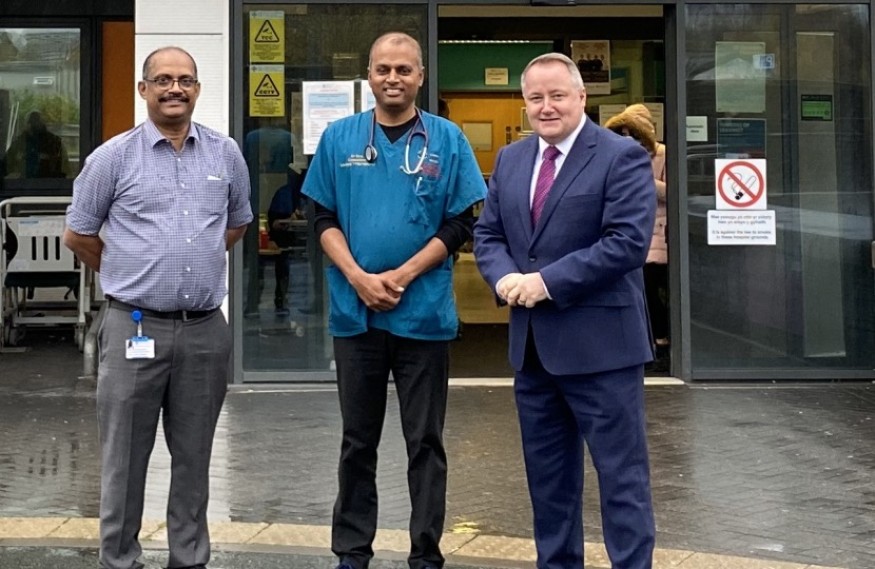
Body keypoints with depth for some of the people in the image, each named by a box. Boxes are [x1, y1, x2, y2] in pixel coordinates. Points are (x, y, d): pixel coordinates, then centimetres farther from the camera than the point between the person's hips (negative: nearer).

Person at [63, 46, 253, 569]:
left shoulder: (226, 153, 6)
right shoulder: (114, 156, -3)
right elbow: (78, 234, 6)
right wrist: (128, 275, 12)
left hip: (206, 330, 3)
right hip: (135, 327, -3)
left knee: (194, 459, 13)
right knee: (125, 459, 4)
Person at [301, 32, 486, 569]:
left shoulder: (447, 140, 0)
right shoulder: (339, 137, 5)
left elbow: (460, 224, -2)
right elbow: (325, 218, 5)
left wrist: (401, 277, -12)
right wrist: (359, 278, -10)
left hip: (423, 312, -1)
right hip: (354, 311, 2)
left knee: (426, 442, 5)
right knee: (358, 440, 11)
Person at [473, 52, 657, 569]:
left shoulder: (622, 156, -8)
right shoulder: (510, 160, 13)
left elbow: (628, 241, -18)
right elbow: (488, 233, 14)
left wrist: (548, 282, -19)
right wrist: (505, 277, -8)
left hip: (599, 342, -7)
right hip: (532, 343, 7)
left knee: (621, 474, 0)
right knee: (547, 474, 16)